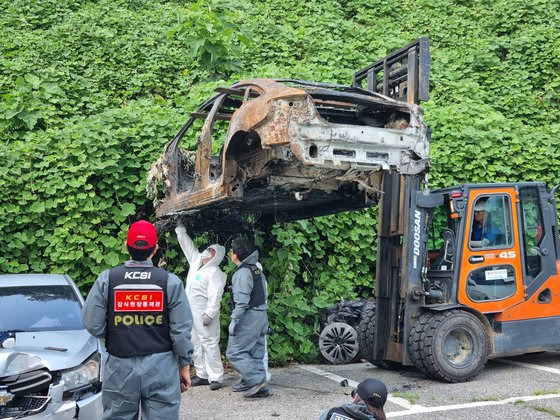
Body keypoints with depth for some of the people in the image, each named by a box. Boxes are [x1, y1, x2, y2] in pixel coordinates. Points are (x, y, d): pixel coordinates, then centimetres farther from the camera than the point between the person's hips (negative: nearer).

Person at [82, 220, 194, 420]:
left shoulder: (107, 279, -4)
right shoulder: (170, 281, -5)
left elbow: (93, 325, -4)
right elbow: (181, 330, -5)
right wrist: (185, 365, 7)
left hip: (120, 367, 1)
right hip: (160, 366, -1)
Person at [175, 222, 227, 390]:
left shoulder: (214, 272, -12)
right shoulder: (196, 261, 12)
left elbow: (215, 296, -19)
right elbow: (186, 244, 21)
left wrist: (209, 313, -25)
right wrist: (179, 228, 22)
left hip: (204, 314, -9)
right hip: (191, 313, 9)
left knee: (210, 344, -7)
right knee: (196, 345, 12)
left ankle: (216, 377, -3)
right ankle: (202, 375, 20)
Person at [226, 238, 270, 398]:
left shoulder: (242, 273, -15)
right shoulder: (257, 270, 12)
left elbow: (242, 301, -22)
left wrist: (234, 320, -18)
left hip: (249, 317, -9)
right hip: (261, 316, 9)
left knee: (234, 352, -4)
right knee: (256, 353, 13)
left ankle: (257, 380, -10)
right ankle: (254, 384, 18)